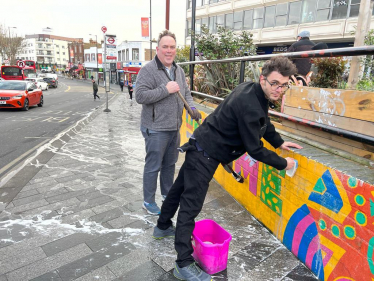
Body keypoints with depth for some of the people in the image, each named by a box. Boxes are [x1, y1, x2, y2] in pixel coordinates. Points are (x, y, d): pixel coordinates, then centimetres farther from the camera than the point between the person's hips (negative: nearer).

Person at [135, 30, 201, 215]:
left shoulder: (179, 70, 11)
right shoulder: (148, 70, -13)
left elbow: (186, 93, 18)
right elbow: (140, 96, -22)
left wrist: (192, 108, -1)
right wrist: (166, 90, -24)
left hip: (174, 127, 7)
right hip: (156, 129, -7)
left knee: (170, 163, 20)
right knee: (153, 166, 4)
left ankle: (167, 194, 40)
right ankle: (148, 202, 21)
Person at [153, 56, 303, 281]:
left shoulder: (253, 91, 2)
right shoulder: (249, 106, -27)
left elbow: (264, 122, 21)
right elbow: (254, 149, -20)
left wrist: (279, 142, 21)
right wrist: (283, 163, -8)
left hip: (202, 148, 10)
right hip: (205, 155, -10)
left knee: (180, 189, 23)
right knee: (191, 205, -4)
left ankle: (163, 227, 45)